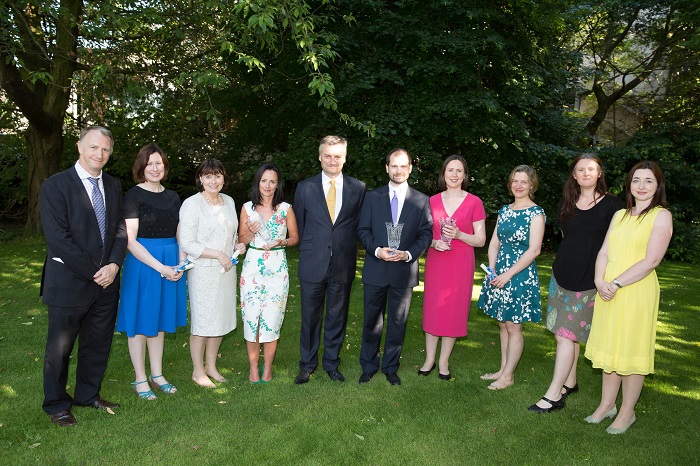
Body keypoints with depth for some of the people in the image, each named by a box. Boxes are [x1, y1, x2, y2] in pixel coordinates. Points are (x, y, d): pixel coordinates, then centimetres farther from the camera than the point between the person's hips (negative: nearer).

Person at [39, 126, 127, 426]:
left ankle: (88, 395, 36)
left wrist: (113, 264, -10)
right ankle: (56, 404, 29)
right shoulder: (55, 186, -10)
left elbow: (120, 229, 7)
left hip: (107, 281, 5)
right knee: (60, 348, 10)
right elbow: (58, 238, -16)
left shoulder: (113, 185, 8)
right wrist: (93, 272, -16)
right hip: (69, 283, -5)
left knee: (99, 344, 16)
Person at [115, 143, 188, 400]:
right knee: (141, 321, 6)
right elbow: (130, 240, -14)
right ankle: (140, 379, 20)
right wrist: (160, 267, -19)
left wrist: (181, 263, -6)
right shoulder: (133, 196, -8)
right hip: (142, 263, -5)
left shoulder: (172, 196, 9)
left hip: (171, 265, 5)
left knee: (161, 320, 14)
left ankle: (157, 374, 28)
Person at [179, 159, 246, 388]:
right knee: (202, 321, 4)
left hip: (226, 269, 6)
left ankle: (211, 366, 31)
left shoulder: (228, 201, 8)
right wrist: (219, 254, -17)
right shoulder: (192, 204, -12)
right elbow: (187, 244, -15)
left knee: (220, 319, 14)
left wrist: (237, 245, 1)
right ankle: (198, 371, 21)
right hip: (203, 271, -6)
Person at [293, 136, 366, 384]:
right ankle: (307, 364, 27)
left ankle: (331, 363, 30)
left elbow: (360, 224, 7)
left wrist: (347, 250, 1)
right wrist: (308, 250, 5)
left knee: (337, 317, 13)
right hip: (312, 264, 0)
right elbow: (299, 225, 8)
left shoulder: (358, 188, 1)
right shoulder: (305, 187, 1)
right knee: (310, 317, 10)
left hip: (343, 265, 1)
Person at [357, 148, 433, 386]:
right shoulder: (372, 197, 5)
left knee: (398, 322, 10)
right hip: (375, 270, 0)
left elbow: (426, 233, 2)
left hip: (404, 270, 0)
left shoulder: (422, 200, 4)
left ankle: (391, 367, 26)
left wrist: (409, 254, -14)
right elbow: (362, 230, 3)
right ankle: (368, 366, 25)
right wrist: (377, 250, -14)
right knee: (372, 321, 9)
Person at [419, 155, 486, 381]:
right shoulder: (433, 201, 5)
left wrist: (459, 235, -17)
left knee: (454, 310, 4)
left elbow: (480, 240, 0)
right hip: (436, 260, 2)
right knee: (433, 308, 6)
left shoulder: (474, 202, -2)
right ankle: (429, 359, 19)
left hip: (461, 263, -2)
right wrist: (434, 242, -10)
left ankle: (444, 361, 18)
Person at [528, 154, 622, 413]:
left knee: (566, 335, -7)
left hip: (589, 281, -5)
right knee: (567, 333, 11)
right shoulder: (567, 202, 10)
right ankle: (569, 382, 27)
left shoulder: (611, 204, -5)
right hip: (562, 275, 5)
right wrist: (564, 265, 14)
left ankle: (554, 395, -2)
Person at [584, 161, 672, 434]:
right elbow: (604, 251, 9)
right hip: (608, 290, 6)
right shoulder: (620, 215, 14)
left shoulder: (661, 216, -5)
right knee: (610, 349, 13)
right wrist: (600, 280, -8)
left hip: (637, 291, -6)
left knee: (631, 352, 3)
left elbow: (651, 260, -14)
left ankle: (627, 413, 18)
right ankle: (606, 405, 26)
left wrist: (617, 284, -17)